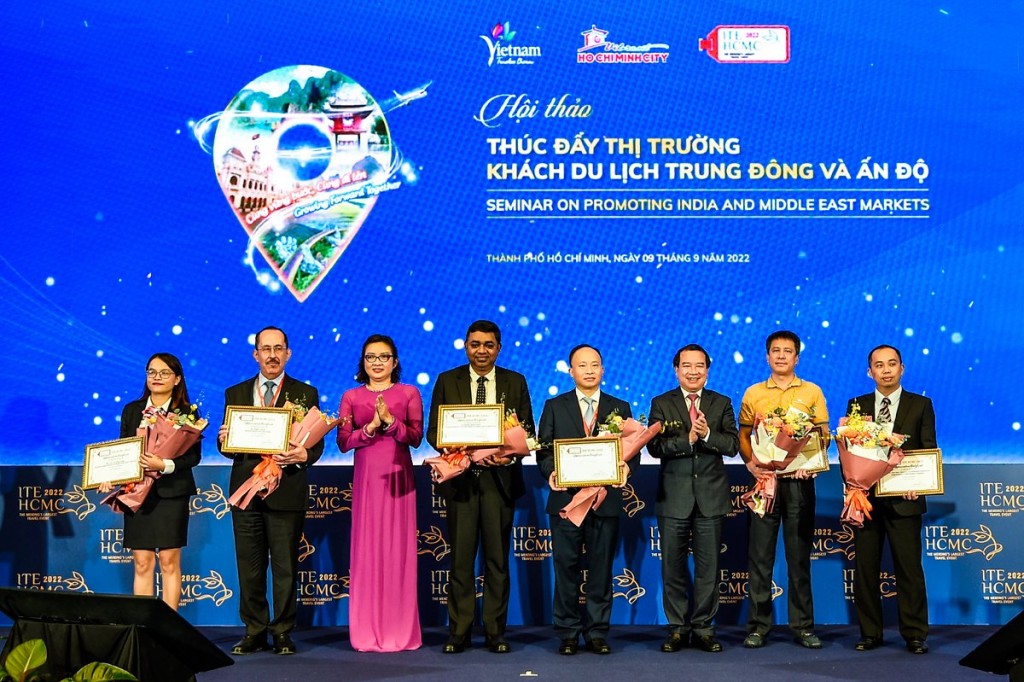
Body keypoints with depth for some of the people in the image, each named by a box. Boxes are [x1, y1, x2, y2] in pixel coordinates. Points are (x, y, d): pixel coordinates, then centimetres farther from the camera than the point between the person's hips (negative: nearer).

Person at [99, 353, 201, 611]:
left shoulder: (187, 412, 1)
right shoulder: (131, 410, 12)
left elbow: (194, 455, -5)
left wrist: (165, 465, -20)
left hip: (171, 493, -3)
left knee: (169, 562, 0)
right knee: (142, 563, 3)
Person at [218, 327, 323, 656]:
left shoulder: (306, 393, 5)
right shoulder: (235, 393, 12)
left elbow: (317, 444, 0)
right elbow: (227, 445, 10)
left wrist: (303, 455, -21)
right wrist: (223, 440, -14)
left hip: (287, 491, -2)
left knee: (285, 567, 2)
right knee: (249, 567, 6)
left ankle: (283, 632, 11)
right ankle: (254, 632, 16)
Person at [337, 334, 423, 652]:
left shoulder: (409, 393, 7)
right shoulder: (351, 397, 10)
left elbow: (416, 437, -1)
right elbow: (343, 442, 2)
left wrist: (390, 420, -15)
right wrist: (370, 427, -12)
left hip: (398, 477, -1)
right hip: (366, 477, 1)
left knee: (398, 548, -1)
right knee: (366, 548, 0)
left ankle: (400, 630, 5)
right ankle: (367, 632, 6)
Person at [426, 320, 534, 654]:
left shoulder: (516, 382, 7)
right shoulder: (447, 381, 6)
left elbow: (527, 431, 5)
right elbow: (434, 431, 3)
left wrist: (509, 455, -16)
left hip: (500, 477, 0)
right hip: (460, 477, 0)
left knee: (498, 558, 5)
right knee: (461, 558, 3)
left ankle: (495, 631, 13)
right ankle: (459, 632, 10)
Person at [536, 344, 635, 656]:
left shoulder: (620, 408, 11)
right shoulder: (555, 406, 9)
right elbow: (544, 449, 5)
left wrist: (625, 468, -16)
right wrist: (551, 472, -15)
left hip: (606, 499, 1)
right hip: (566, 497, -1)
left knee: (601, 569, 5)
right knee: (566, 568, 2)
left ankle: (597, 633, 13)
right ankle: (568, 633, 11)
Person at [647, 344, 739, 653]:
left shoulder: (721, 404, 8)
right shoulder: (661, 404, 4)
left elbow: (733, 445, -3)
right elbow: (654, 446, -9)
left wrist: (707, 434, -19)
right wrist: (688, 438, -21)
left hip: (711, 497, 1)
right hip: (674, 497, -1)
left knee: (708, 567, 5)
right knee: (673, 567, 5)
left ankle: (703, 628, 15)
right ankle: (678, 628, 15)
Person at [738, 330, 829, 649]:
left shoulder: (812, 392, 8)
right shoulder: (753, 393, 9)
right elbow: (743, 435, 9)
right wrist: (750, 462, -9)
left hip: (799, 481, 0)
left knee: (799, 556, 5)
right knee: (760, 556, 2)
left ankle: (803, 626, 12)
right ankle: (758, 626, 8)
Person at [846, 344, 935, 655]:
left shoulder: (921, 405, 7)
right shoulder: (856, 405, 10)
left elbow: (929, 451, 1)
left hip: (904, 498, -2)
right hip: (866, 498, 2)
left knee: (909, 568, 0)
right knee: (865, 568, 5)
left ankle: (914, 634, 9)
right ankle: (870, 632, 14)